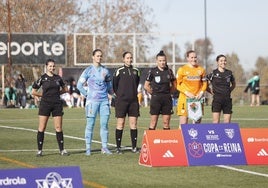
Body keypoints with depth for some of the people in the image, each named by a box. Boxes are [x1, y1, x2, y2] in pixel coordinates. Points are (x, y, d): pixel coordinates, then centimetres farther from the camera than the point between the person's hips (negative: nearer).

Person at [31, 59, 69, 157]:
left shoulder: (58, 78, 8)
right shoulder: (42, 78, -2)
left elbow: (65, 89, 20)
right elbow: (33, 92, 0)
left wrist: (57, 93, 7)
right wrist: (44, 95, 0)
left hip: (57, 104, 3)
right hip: (45, 104, -3)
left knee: (58, 127, 2)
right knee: (42, 128, -2)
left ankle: (62, 149, 7)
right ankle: (39, 150, 4)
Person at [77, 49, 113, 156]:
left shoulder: (105, 70, 11)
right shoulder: (88, 70, 0)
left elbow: (109, 84, 25)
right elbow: (79, 85, 1)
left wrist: (110, 91, 14)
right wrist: (87, 95, 0)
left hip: (104, 100, 3)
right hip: (92, 101, -3)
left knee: (104, 124, 1)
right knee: (90, 124, -2)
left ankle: (104, 147, 7)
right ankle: (88, 148, 2)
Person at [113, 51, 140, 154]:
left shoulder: (136, 71, 10)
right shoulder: (119, 71, -2)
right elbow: (114, 85, 5)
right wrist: (120, 95, 7)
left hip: (133, 100, 4)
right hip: (121, 100, -4)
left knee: (133, 123, 2)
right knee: (120, 123, -3)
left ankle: (134, 147, 7)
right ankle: (118, 147, 2)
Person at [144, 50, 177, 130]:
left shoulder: (169, 71, 8)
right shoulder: (152, 71, -1)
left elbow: (174, 85, 18)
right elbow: (146, 86, 3)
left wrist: (168, 92, 7)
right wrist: (154, 93, 2)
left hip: (167, 99, 3)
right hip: (156, 99, -3)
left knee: (166, 122, 4)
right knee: (153, 122, -2)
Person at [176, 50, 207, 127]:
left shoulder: (201, 69, 9)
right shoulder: (182, 69, 0)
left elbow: (204, 83, 16)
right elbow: (178, 84, 0)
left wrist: (201, 92, -2)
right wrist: (187, 93, -12)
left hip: (197, 98, 3)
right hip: (185, 98, -3)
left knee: (198, 120, 4)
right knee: (183, 121, -7)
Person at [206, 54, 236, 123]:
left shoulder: (229, 73, 9)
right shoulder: (213, 73, -1)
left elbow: (233, 84, 25)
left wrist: (228, 91, 11)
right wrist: (212, 91, -2)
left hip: (227, 99, 3)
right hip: (217, 99, -3)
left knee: (227, 122, 2)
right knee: (216, 121, -6)